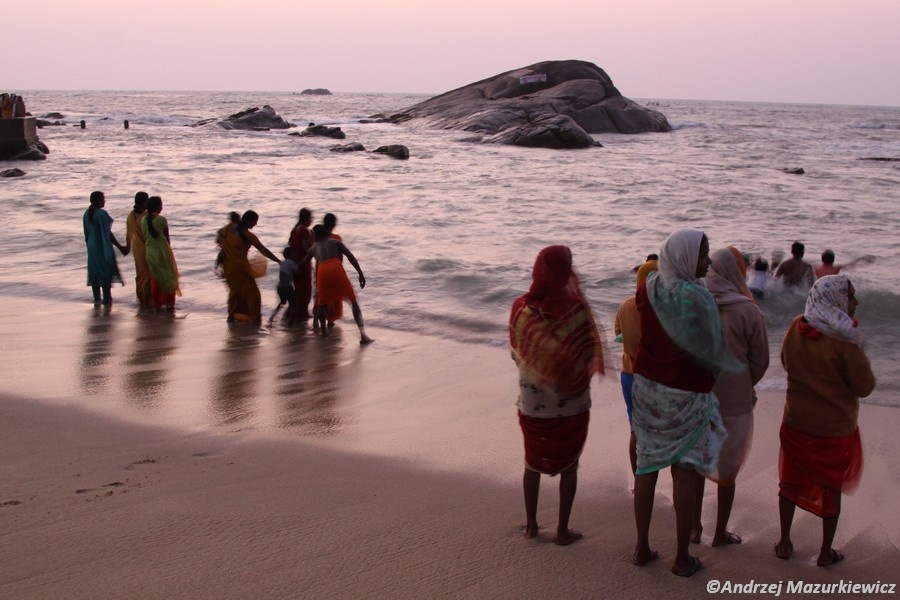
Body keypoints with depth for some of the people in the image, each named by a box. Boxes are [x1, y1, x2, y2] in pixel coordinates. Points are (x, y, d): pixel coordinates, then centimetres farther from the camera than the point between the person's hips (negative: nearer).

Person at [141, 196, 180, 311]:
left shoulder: (143, 220, 0)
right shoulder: (161, 219, -14)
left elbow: (144, 237, 6)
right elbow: (167, 237, -5)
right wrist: (168, 249, 12)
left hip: (150, 252, 5)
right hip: (163, 251, -4)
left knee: (155, 279, 12)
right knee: (168, 277, 10)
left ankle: (157, 305, 14)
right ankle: (169, 303, 13)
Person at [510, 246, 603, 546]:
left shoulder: (521, 308, -10)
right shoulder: (575, 309, -19)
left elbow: (516, 353, 0)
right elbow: (589, 353, -10)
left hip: (532, 401, 2)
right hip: (571, 402, -2)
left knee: (533, 462, 19)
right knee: (569, 465, 14)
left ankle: (531, 525, 28)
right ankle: (563, 530, 20)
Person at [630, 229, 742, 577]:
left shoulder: (648, 288, -3)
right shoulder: (697, 297, -21)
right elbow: (713, 350, -12)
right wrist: (737, 369, 6)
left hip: (647, 386, 5)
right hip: (685, 394, -5)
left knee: (647, 466, 13)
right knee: (684, 472, 5)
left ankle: (642, 548, 22)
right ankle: (682, 558, 13)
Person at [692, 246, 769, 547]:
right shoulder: (748, 312, -17)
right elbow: (760, 360, -8)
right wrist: (743, 386, 11)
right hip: (734, 404, -2)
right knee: (727, 470, 15)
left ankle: (694, 528, 29)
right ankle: (720, 533, 26)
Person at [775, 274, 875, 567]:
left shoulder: (796, 327, -7)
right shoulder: (844, 339, -23)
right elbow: (865, 386, -15)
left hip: (796, 422, 4)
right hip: (835, 428, -4)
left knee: (791, 481, 18)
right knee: (831, 487, 13)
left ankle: (784, 543, 28)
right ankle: (826, 552, 25)